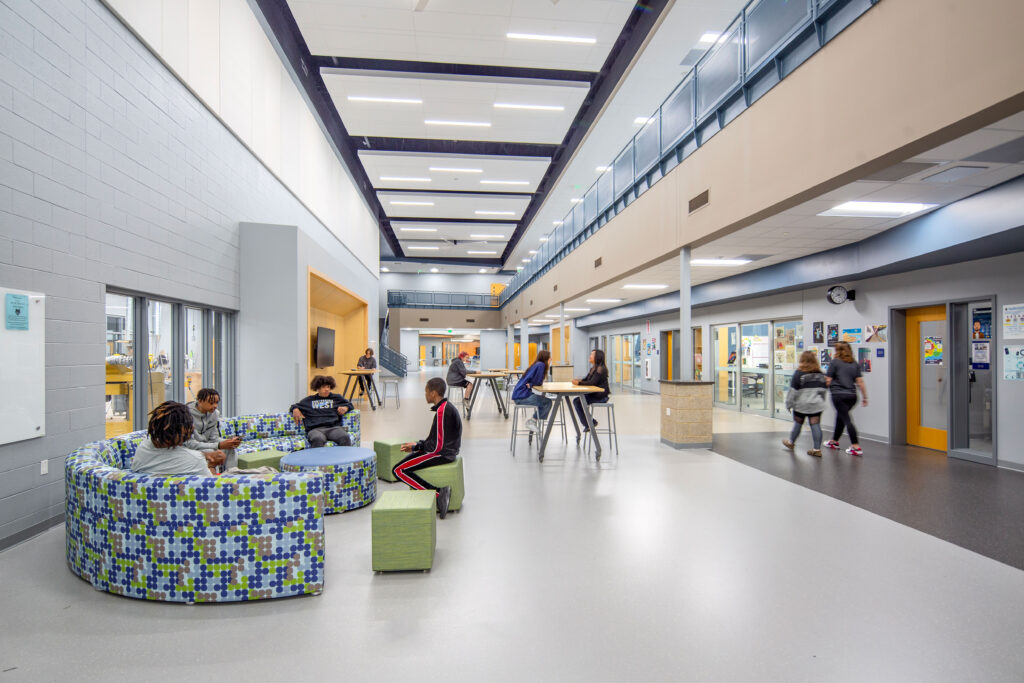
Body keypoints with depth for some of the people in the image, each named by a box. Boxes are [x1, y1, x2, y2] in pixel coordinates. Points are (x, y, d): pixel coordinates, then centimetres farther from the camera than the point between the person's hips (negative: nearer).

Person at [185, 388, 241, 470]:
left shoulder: (214, 413, -3)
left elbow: (214, 437, 0)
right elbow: (190, 444, -25)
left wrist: (229, 441, -22)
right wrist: (218, 445, -32)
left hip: (204, 445, 6)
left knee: (230, 448, -18)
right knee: (211, 452, -32)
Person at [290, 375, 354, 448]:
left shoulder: (336, 398, 27)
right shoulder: (310, 400, 27)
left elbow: (349, 404, 32)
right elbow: (294, 406, 35)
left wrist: (345, 408, 8)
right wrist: (295, 409, 10)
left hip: (334, 427, 1)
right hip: (315, 429, 0)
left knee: (345, 437, -36)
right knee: (318, 439, -41)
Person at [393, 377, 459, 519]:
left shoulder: (442, 412, -21)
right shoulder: (447, 407, 9)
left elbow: (436, 446, -22)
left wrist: (415, 447, -7)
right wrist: (416, 446, 8)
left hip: (442, 454, -10)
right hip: (447, 450, 10)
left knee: (398, 470, -9)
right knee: (407, 460, 25)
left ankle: (437, 493, -15)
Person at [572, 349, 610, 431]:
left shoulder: (601, 369, -17)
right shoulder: (593, 368, 13)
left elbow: (592, 382, -25)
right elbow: (586, 379, 15)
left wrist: (579, 383, -25)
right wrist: (579, 381, -6)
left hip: (600, 396, -9)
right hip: (593, 394, 9)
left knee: (578, 402, -16)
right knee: (576, 401, -4)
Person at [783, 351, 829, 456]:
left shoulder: (799, 373, -12)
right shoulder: (820, 374, 4)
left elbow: (793, 391, -11)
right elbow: (824, 390, 14)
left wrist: (789, 404, -2)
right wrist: (820, 401, 26)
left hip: (801, 405, -3)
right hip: (816, 405, 3)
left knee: (798, 424, 12)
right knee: (816, 425, 2)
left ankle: (791, 442, 31)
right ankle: (817, 449, 2)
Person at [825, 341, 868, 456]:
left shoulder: (835, 362, -5)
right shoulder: (855, 364, 10)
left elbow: (828, 380, -7)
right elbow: (860, 382, 7)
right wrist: (865, 397, 11)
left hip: (839, 395, -6)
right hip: (852, 395, 6)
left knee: (846, 419, -6)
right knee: (840, 417, 20)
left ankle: (856, 447, -10)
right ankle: (834, 442, 33)